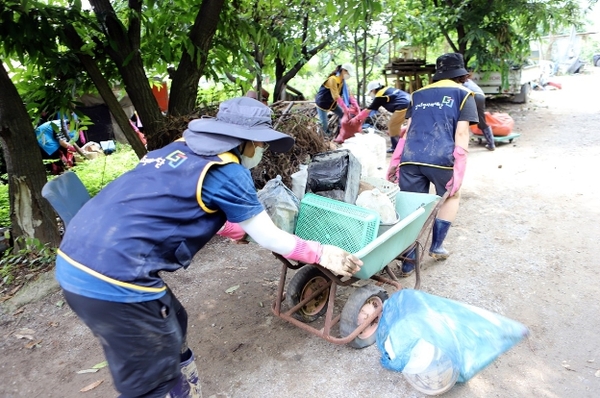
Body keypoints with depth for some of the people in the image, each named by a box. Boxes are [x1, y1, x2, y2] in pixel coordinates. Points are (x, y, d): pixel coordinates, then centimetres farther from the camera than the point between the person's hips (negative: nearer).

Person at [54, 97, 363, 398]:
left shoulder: (183, 149, 13)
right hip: (113, 276, -9)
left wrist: (238, 227, 39)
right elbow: (269, 239, 0)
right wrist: (322, 254, 13)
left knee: (171, 329, 24)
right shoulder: (226, 173, -10)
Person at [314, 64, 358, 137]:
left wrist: (355, 105, -18)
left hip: (332, 103, 8)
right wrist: (345, 107, -35)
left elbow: (348, 94, -5)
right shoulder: (333, 79, -27)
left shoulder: (343, 81, -2)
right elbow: (335, 96, -33)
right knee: (324, 123, -6)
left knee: (343, 115, 4)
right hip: (322, 103, -8)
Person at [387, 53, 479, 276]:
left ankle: (409, 260, 14)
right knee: (451, 196, 25)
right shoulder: (463, 94, 12)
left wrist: (395, 161, 18)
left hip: (410, 158, 3)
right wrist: (459, 172, -5)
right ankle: (436, 246, 28)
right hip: (441, 159, -3)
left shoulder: (418, 95, 24)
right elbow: (461, 133, 0)